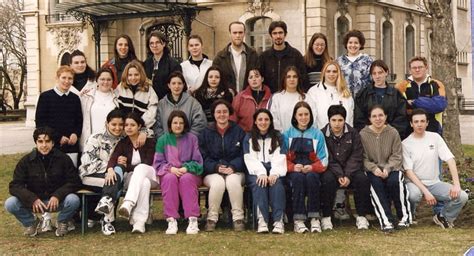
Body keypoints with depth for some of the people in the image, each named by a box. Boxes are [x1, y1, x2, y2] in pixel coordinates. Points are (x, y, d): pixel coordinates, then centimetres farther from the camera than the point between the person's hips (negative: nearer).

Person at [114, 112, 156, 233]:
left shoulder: (149, 142, 2)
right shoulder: (122, 143, 8)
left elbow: (147, 164, -8)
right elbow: (113, 158, -11)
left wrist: (127, 166, -9)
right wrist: (110, 169, -35)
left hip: (150, 175, -1)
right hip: (131, 179, 2)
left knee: (141, 168, -38)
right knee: (144, 183, -37)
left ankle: (128, 204, -58)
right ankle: (139, 221, -51)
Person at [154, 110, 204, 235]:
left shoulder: (192, 138, 10)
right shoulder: (163, 140, 12)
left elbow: (197, 161, 5)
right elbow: (158, 163, 7)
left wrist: (186, 168, -14)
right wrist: (170, 168, -13)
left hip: (189, 173, -1)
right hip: (169, 172, 1)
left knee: (186, 178, -35)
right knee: (170, 178, -34)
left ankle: (193, 220, -41)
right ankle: (171, 220, -40)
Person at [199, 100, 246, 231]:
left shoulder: (239, 131, 11)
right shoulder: (206, 133, 12)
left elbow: (243, 155, 3)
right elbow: (203, 157, 2)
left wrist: (233, 167, -16)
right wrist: (217, 167, -16)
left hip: (235, 171, 0)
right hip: (213, 172, 0)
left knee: (233, 181, -35)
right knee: (218, 183, -34)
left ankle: (238, 218, -26)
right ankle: (212, 218, -21)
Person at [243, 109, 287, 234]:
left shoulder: (278, 137, 18)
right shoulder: (249, 138, 16)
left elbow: (280, 158, 3)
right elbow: (250, 159, 1)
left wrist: (274, 173, -18)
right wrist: (261, 173, -19)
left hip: (274, 173, 0)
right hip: (256, 172, 0)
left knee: (276, 183, -33)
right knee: (259, 182, -34)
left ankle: (278, 221, -43)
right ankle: (262, 220, -45)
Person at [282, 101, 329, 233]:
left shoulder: (318, 134, 14)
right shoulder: (287, 134, 14)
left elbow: (323, 160, 7)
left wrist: (312, 167, -13)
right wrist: (293, 167, -15)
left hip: (312, 171, 0)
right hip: (294, 171, 0)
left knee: (311, 177, -35)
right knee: (298, 177, -34)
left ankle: (315, 217, -30)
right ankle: (298, 219, -36)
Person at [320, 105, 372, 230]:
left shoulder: (353, 133, 3)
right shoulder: (322, 134, -2)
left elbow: (356, 157, -3)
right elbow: (326, 159, -9)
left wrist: (348, 176, -18)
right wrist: (339, 175, -22)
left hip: (351, 170, 2)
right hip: (331, 169, -2)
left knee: (363, 179, -27)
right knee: (328, 180, -34)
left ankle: (362, 216, -14)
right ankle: (326, 216, -21)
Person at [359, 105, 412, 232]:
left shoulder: (393, 132, 4)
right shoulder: (363, 134, 1)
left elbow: (396, 156, 0)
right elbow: (363, 158, -3)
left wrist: (387, 169, -17)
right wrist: (374, 168, -20)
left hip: (392, 168, 1)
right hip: (373, 170, 0)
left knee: (394, 181, -31)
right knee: (376, 183, -32)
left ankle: (404, 216, -13)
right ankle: (386, 220, -33)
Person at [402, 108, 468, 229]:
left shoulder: (435, 137, 1)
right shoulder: (405, 144, -7)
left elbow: (450, 160, -3)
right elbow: (409, 171, -13)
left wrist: (456, 184, -15)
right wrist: (425, 191, -23)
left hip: (434, 183, 3)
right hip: (415, 183, -3)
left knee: (462, 196, -19)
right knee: (414, 194, -38)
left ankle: (443, 217, 10)